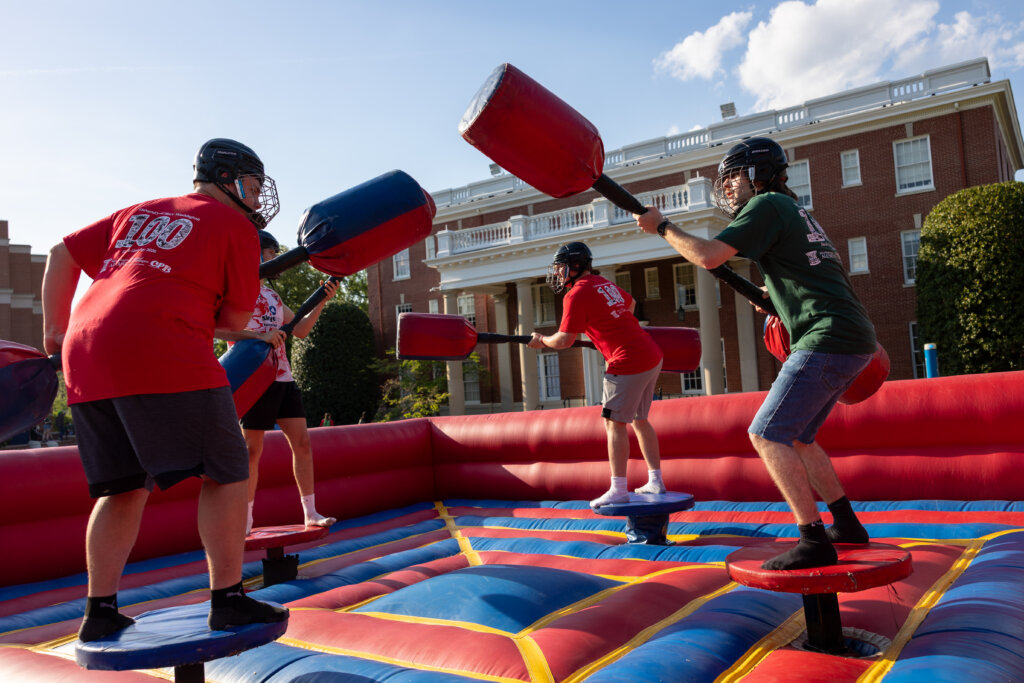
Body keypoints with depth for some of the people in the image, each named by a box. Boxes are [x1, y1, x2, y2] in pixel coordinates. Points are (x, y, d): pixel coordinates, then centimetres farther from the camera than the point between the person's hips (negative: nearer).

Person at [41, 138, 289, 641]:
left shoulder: (137, 213, 26)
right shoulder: (235, 225, 7)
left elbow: (63, 253, 25)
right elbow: (235, 318, 4)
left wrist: (55, 328, 27)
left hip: (84, 354, 8)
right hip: (162, 353, -7)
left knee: (123, 487, 16)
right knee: (225, 472, 2)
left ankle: (100, 612, 18)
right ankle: (227, 601, 4)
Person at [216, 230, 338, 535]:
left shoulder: (272, 294, 22)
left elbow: (300, 330, 20)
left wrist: (322, 301, 9)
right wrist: (258, 336, -27)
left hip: (283, 377, 8)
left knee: (302, 442, 6)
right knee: (252, 449, -2)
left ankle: (310, 513, 13)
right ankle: (245, 522, 10)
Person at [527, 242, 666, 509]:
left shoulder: (576, 295, -10)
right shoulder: (605, 284, 17)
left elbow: (564, 340, -9)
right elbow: (630, 303, 36)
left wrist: (541, 340, 9)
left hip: (629, 362, -9)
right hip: (652, 356, 9)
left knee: (615, 423, -2)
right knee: (639, 419, 17)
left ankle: (618, 490, 0)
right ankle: (655, 481, 22)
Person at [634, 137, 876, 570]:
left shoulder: (768, 204, -5)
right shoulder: (795, 212, 25)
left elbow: (709, 257, -15)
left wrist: (662, 227, -3)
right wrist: (777, 296, 31)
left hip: (827, 340, -10)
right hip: (853, 339, 10)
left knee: (768, 435, -10)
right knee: (795, 436, 16)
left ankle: (815, 540, -11)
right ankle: (847, 524, 21)